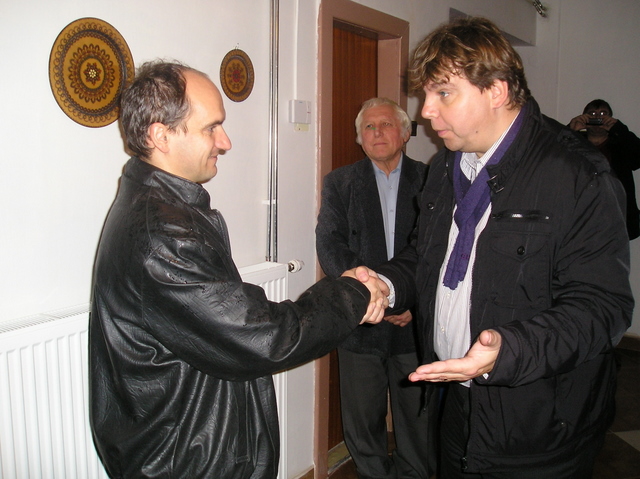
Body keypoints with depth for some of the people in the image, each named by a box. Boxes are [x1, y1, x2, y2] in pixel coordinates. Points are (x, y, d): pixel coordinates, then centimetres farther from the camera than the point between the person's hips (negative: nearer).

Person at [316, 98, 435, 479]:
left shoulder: (430, 181, 4)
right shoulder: (339, 183, 6)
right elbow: (330, 245, -4)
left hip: (417, 322, 0)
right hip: (362, 322, 0)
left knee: (419, 418, 12)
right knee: (362, 418, 11)